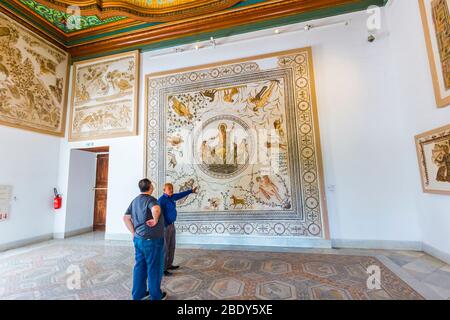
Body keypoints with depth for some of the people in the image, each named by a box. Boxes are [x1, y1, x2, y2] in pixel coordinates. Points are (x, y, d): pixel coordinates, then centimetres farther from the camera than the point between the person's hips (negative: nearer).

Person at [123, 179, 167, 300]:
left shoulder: (135, 200, 7)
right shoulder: (150, 199, -19)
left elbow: (126, 218, 12)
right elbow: (156, 209, -43)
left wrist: (133, 232, 13)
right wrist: (155, 220, -24)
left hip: (138, 239, 8)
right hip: (151, 240, -8)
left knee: (139, 266, 20)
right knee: (154, 268, 9)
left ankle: (138, 294, 34)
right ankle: (156, 295, 26)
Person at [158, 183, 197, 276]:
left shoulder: (171, 197, 7)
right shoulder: (161, 200, -18)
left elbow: (180, 195, 23)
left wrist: (191, 191, 31)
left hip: (172, 225, 9)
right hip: (165, 226, -9)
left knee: (172, 246, 17)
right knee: (165, 248, -1)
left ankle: (169, 265, 30)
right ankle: (163, 269, 10)